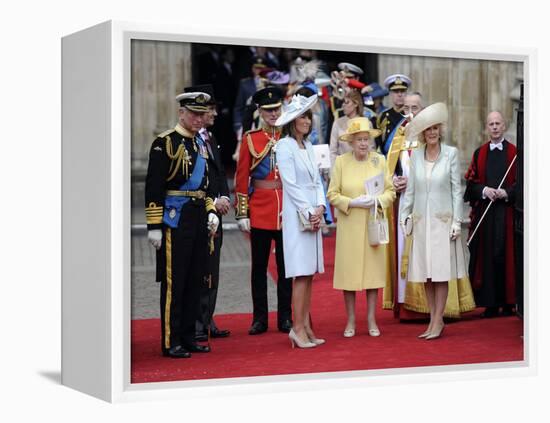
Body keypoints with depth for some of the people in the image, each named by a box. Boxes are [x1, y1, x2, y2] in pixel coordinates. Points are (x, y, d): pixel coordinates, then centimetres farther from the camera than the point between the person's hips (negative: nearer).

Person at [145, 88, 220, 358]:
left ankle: (188, 337, 20)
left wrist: (211, 212, 13)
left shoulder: (201, 143, 15)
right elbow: (153, 187, -13)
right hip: (175, 219, -8)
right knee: (173, 282, -3)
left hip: (199, 219, 8)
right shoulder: (165, 143, -9)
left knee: (195, 280, 11)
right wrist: (154, 226, -16)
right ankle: (171, 342, 3)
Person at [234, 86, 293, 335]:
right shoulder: (250, 139, 1)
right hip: (259, 210, -1)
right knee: (259, 266, 6)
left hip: (286, 210, 1)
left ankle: (285, 318, 15)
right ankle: (259, 319, 14)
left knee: (286, 265, 6)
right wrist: (242, 213, -5)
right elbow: (241, 179, 0)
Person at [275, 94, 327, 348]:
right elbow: (290, 184, -12)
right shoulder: (285, 146, -8)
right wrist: (309, 213, -12)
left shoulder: (308, 146, 15)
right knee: (302, 274, -9)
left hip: (314, 215, 7)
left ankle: (305, 326, 12)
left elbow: (317, 180, 14)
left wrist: (320, 208, -2)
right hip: (296, 216, -7)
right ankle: (298, 328, -5)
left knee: (310, 272, 7)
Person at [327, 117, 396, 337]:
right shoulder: (341, 162, 0)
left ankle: (371, 319, 13)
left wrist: (378, 201, -13)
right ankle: (350, 321, 11)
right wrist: (353, 202, -15)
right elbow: (332, 195, -1)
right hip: (349, 226, -1)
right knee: (348, 270, 0)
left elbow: (390, 191, 6)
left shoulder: (380, 160, 5)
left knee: (373, 269, 3)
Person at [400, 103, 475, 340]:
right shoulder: (415, 155, 6)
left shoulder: (451, 153, -1)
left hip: (443, 219, -3)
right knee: (425, 273, 5)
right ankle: (433, 319, 13)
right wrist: (405, 216, 4)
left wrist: (457, 221, -6)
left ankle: (438, 321, 3)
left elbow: (457, 189, -2)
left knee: (441, 272, -3)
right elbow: (410, 189, 9)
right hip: (421, 220, 3)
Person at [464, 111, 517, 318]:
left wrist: (506, 193, -14)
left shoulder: (515, 153, 3)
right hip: (484, 213, 2)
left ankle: (507, 302, 6)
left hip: (507, 212, -2)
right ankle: (490, 304, 5)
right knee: (486, 256, 0)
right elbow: (471, 183, 8)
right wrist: (484, 190, -10)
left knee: (505, 255, -1)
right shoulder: (479, 154, 11)